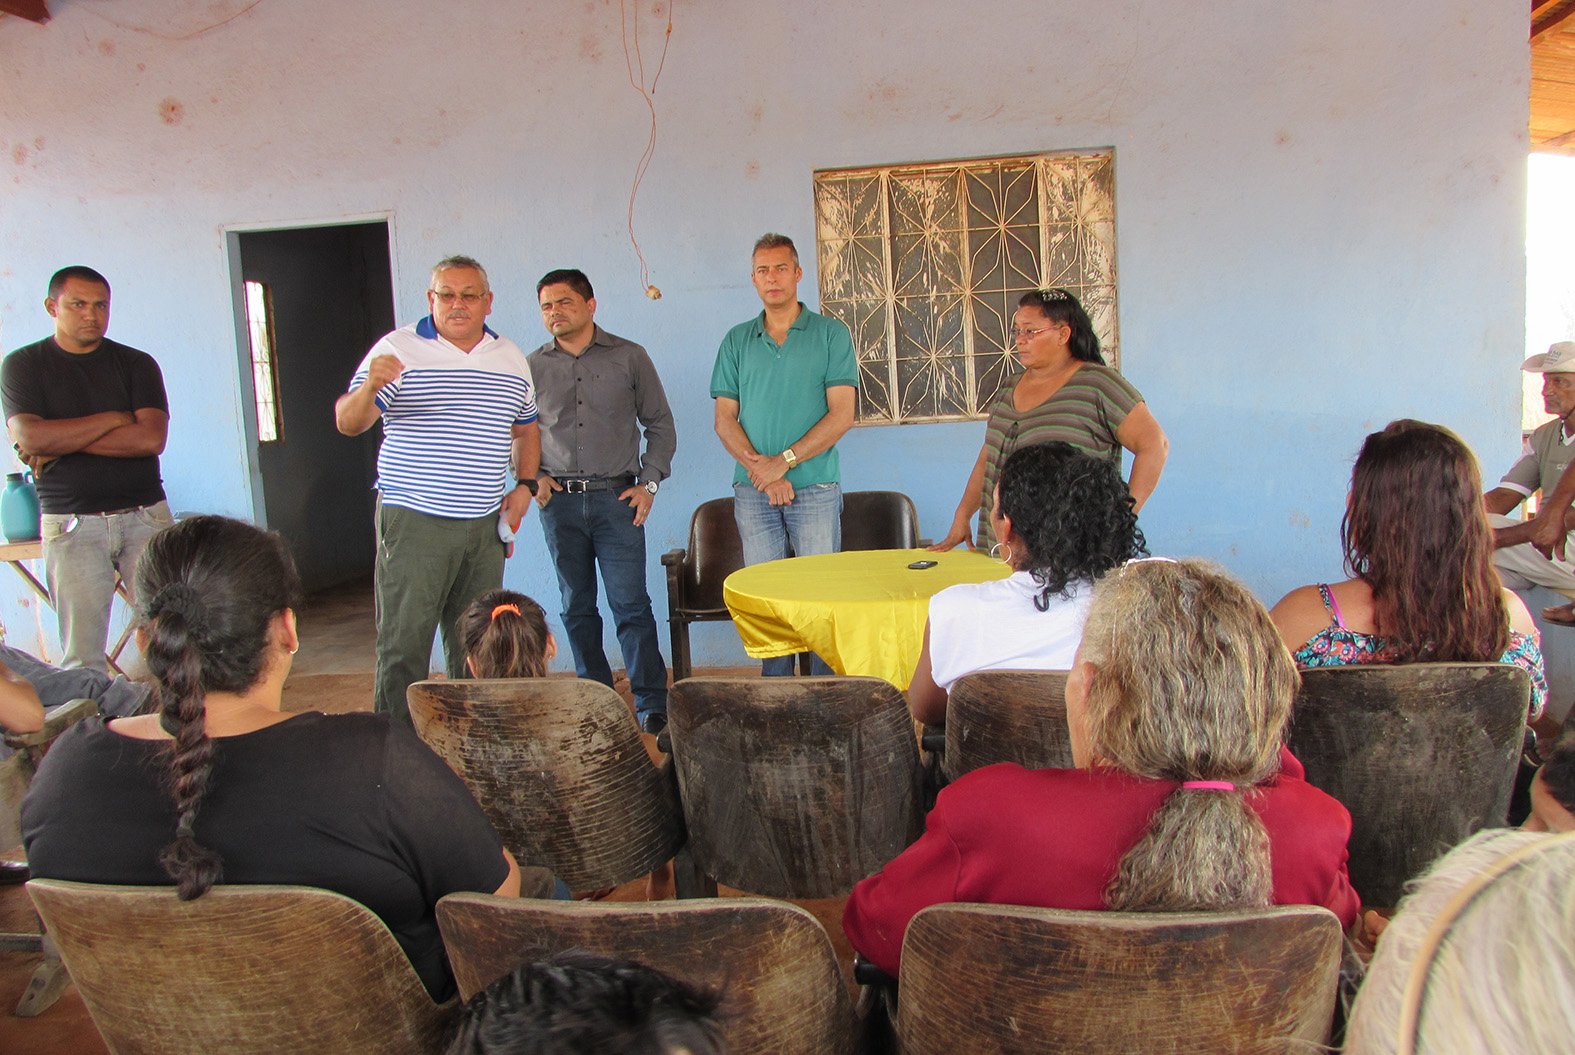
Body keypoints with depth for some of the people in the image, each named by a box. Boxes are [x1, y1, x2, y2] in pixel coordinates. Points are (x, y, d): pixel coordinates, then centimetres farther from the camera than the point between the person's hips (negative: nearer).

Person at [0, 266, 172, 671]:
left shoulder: (137, 364, 9)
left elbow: (151, 438, -6)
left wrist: (61, 442, -7)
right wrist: (114, 419, -6)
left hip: (145, 515, 1)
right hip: (72, 525, -1)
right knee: (82, 657, -3)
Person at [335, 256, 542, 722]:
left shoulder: (512, 359, 12)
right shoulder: (398, 349, -3)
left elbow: (526, 428, 23)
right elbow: (347, 422, -9)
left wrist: (524, 485, 8)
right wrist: (369, 388, -30)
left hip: (485, 525, 4)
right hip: (413, 522, -4)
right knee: (403, 643, -4)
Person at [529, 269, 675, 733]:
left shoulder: (629, 357, 4)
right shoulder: (532, 367, 9)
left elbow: (660, 424, 8)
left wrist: (648, 482, -1)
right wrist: (532, 478, 2)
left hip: (616, 498, -2)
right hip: (559, 503, 3)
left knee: (631, 605, -5)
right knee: (577, 608, 9)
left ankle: (652, 707, 1)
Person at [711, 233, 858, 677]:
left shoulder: (831, 334, 3)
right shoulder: (737, 340, 12)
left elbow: (841, 415, -5)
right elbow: (725, 419, 7)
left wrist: (784, 461, -13)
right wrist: (760, 469, -9)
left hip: (815, 488, -3)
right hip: (752, 491, 3)